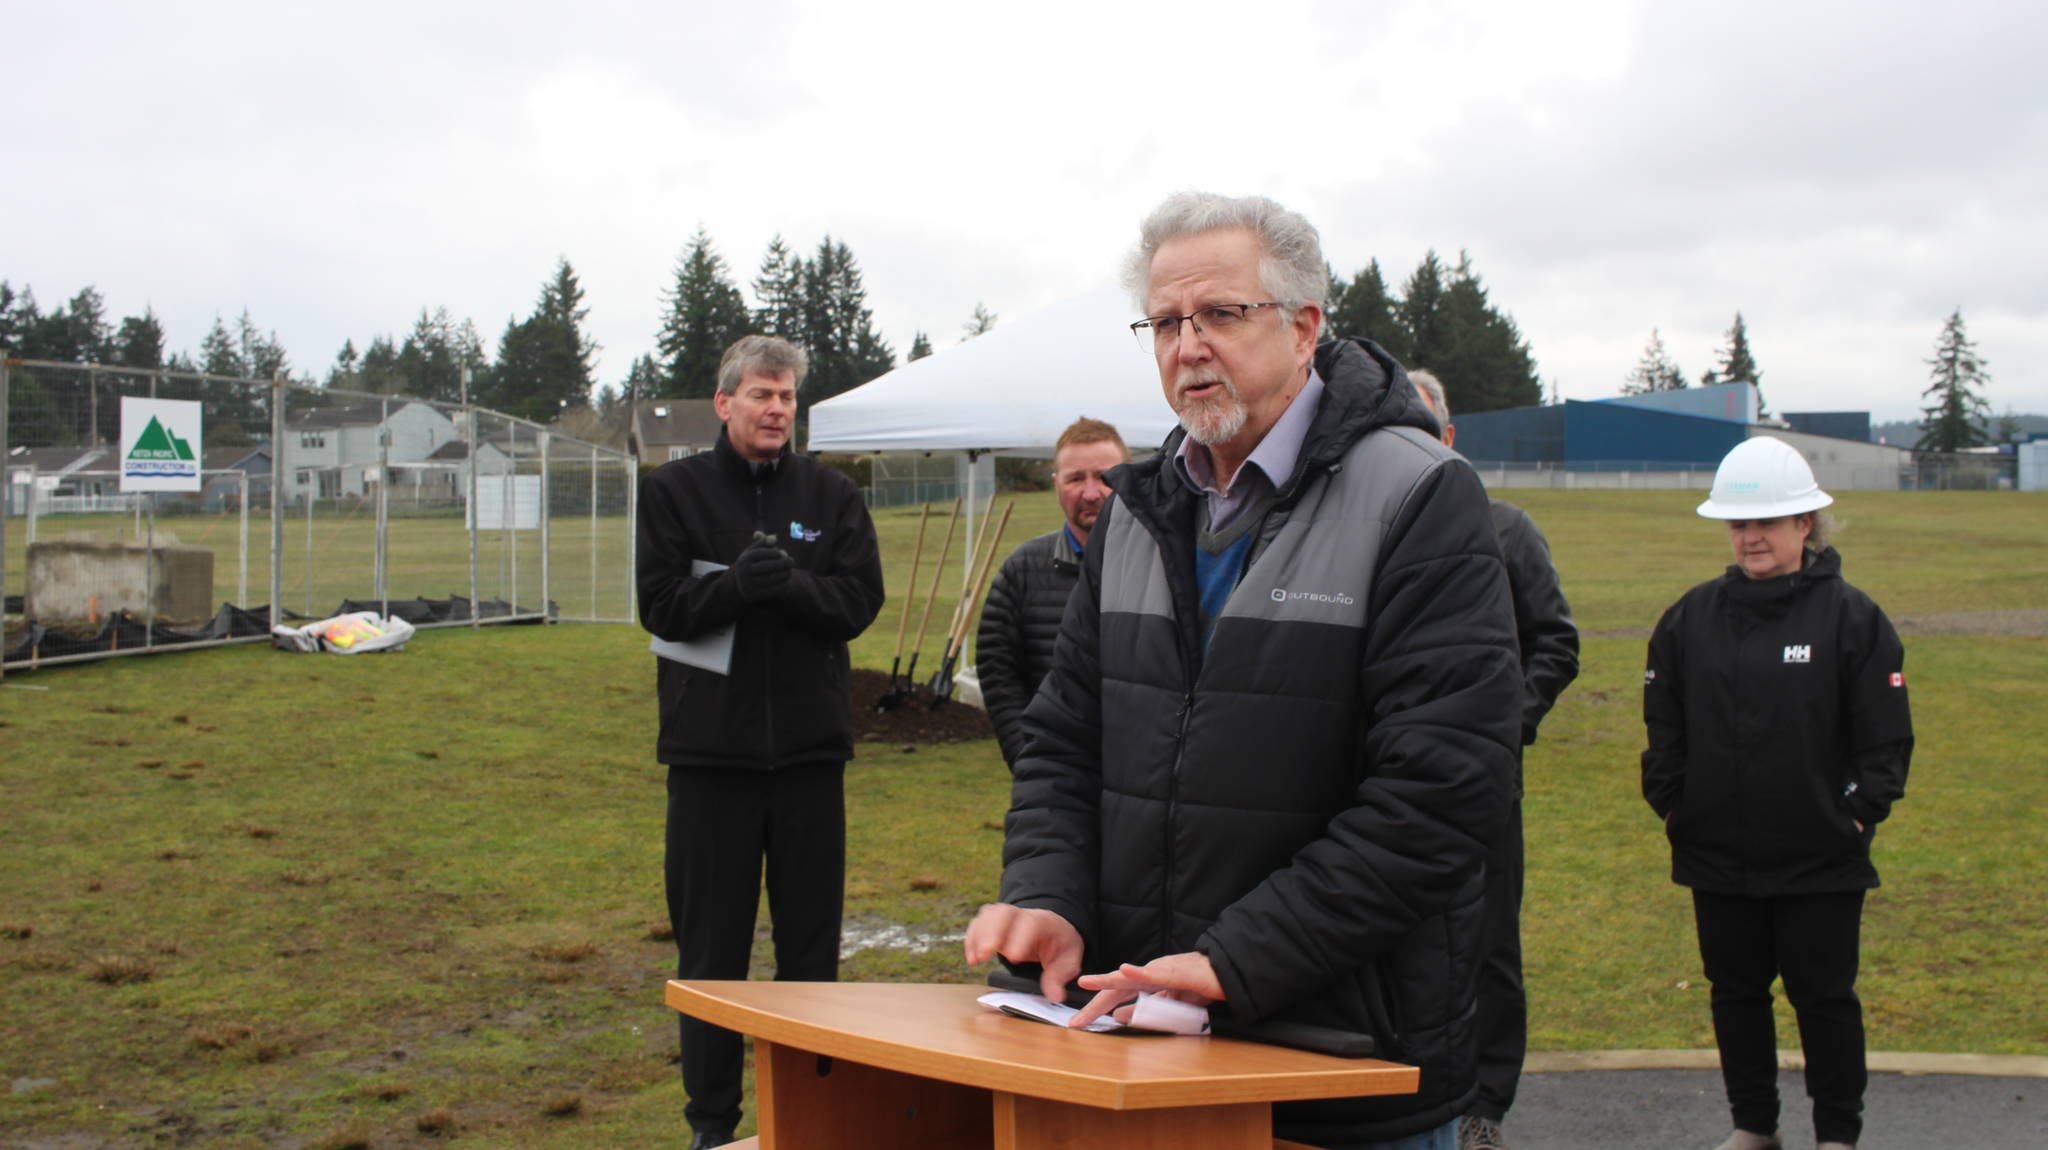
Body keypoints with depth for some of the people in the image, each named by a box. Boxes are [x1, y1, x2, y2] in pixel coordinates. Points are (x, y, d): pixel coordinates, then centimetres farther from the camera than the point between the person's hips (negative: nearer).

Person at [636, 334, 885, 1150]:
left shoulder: (831, 494, 8)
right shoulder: (672, 491, 4)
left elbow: (859, 599, -1)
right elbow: (659, 604, -4)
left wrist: (788, 583, -19)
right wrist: (738, 584, -20)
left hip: (810, 746, 1)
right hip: (710, 747, -1)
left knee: (811, 941, 7)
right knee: (711, 945, 4)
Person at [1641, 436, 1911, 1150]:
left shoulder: (1850, 617, -4)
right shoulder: (1692, 617, 5)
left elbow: (1886, 736, -3)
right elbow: (1664, 725, 10)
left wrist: (1859, 814, -9)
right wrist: (1671, 804, 2)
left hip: (1822, 858, -3)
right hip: (1717, 855, 3)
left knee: (1823, 995, 6)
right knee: (1735, 992, 13)